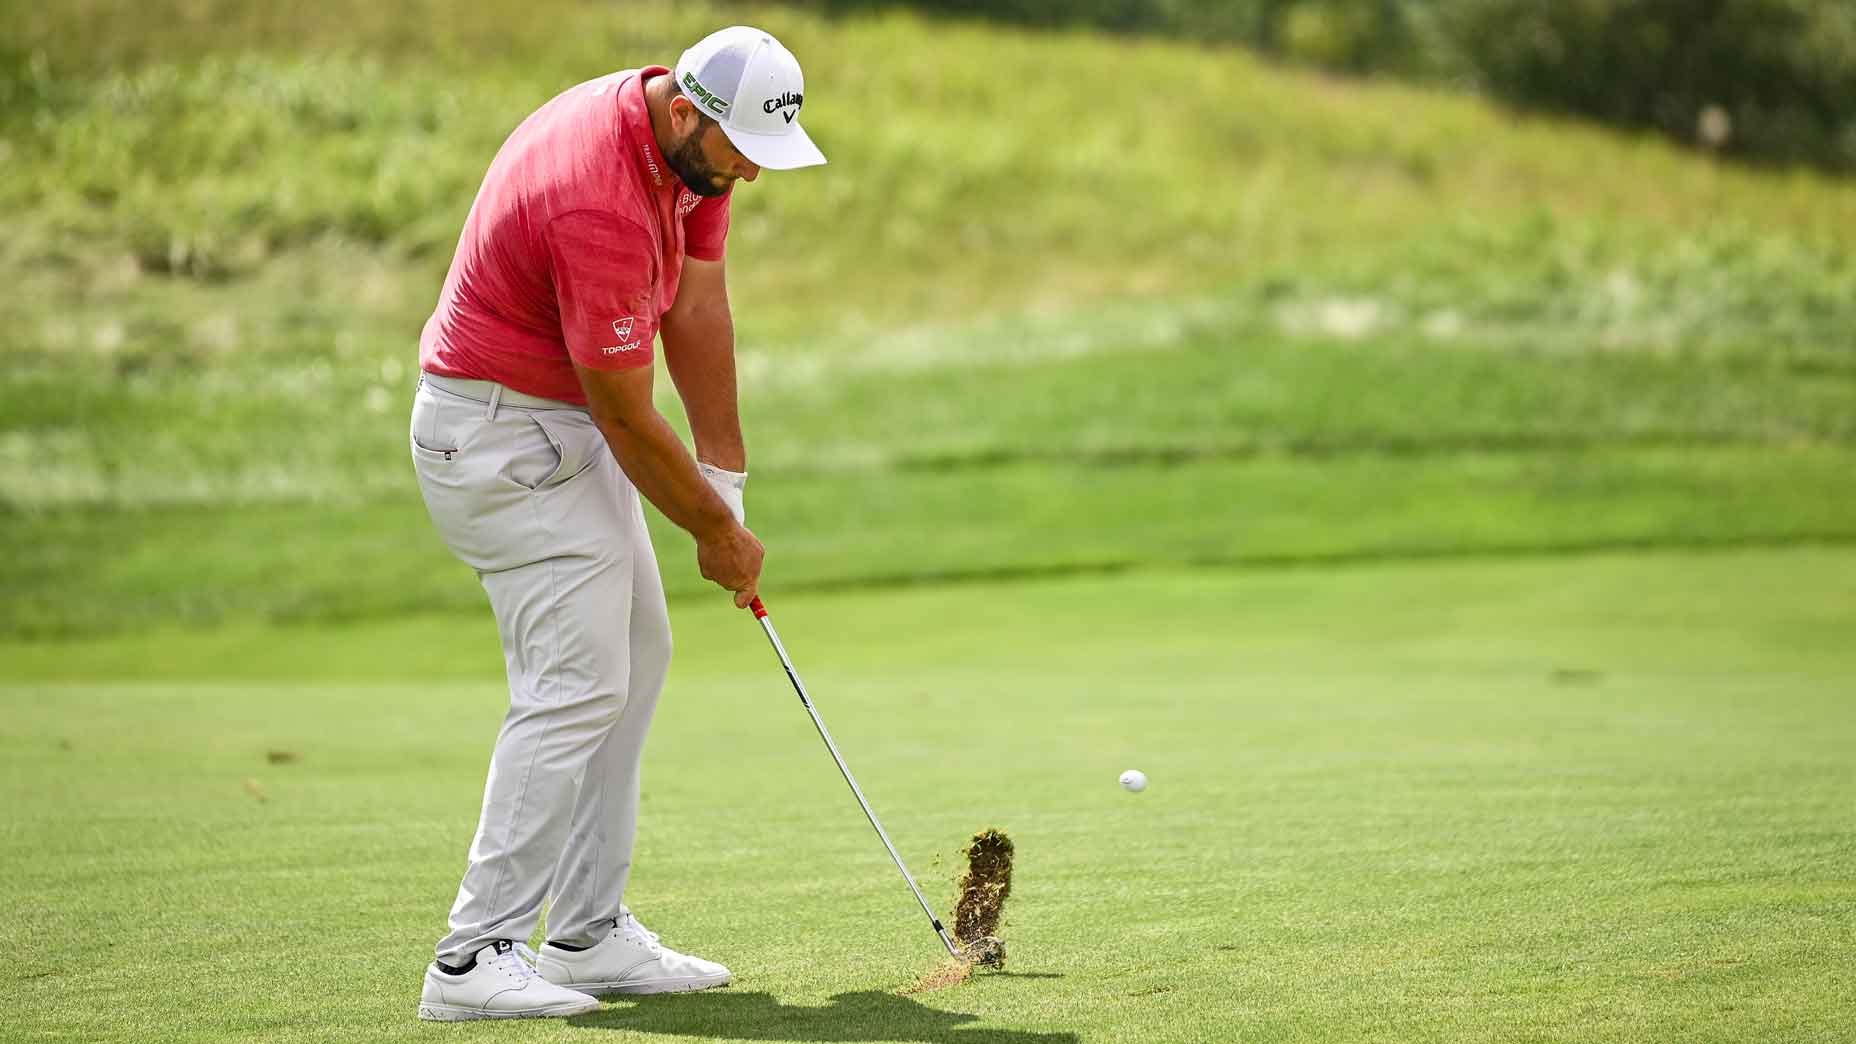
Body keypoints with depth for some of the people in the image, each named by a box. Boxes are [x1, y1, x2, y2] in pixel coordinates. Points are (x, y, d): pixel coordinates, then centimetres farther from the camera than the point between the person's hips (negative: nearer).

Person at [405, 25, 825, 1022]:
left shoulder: (692, 143, -2)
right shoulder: (600, 202, -31)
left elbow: (697, 310, 2)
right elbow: (626, 417, -23)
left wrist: (724, 479, 0)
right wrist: (714, 529, -10)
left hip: (564, 423, 10)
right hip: (500, 433, -10)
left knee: (633, 659, 12)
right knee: (574, 684, -14)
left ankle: (590, 934, 15)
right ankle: (474, 957, -12)